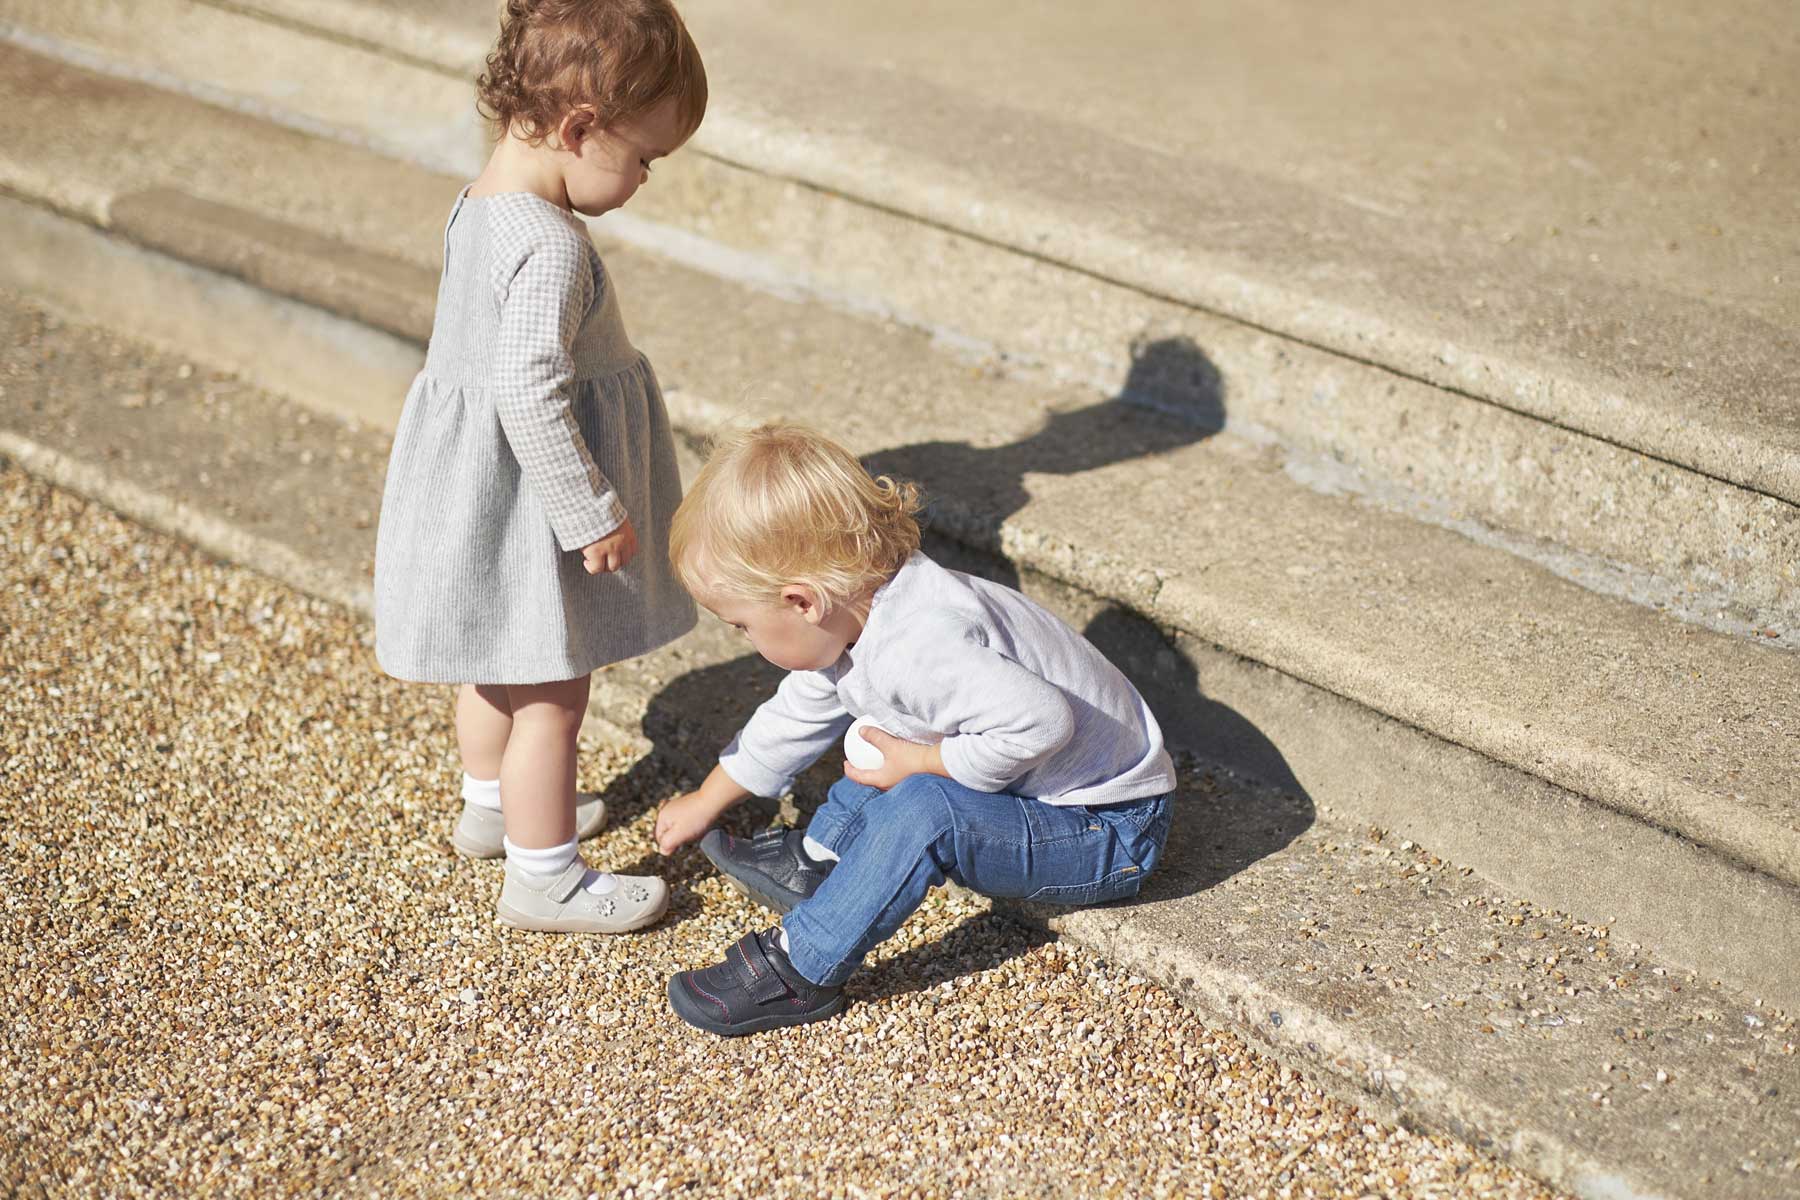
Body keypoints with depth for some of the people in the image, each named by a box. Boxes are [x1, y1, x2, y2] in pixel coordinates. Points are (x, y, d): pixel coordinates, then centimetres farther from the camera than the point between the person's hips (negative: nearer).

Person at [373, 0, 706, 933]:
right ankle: (542, 876, 18)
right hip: (524, 504, -10)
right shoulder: (551, 245, -27)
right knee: (551, 694, 4)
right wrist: (591, 512, -22)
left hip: (474, 482, 10)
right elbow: (528, 391, -31)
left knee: (499, 668, 27)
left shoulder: (478, 204, 3)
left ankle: (491, 805, 46)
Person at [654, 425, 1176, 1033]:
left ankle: (798, 972, -15)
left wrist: (918, 764, -25)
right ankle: (817, 862, 28)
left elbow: (1038, 724, -40)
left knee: (922, 810, -29)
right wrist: (704, 803, 29)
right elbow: (794, 718, 16)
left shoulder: (917, 647, -34)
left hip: (1110, 835, -10)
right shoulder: (856, 619, -1)